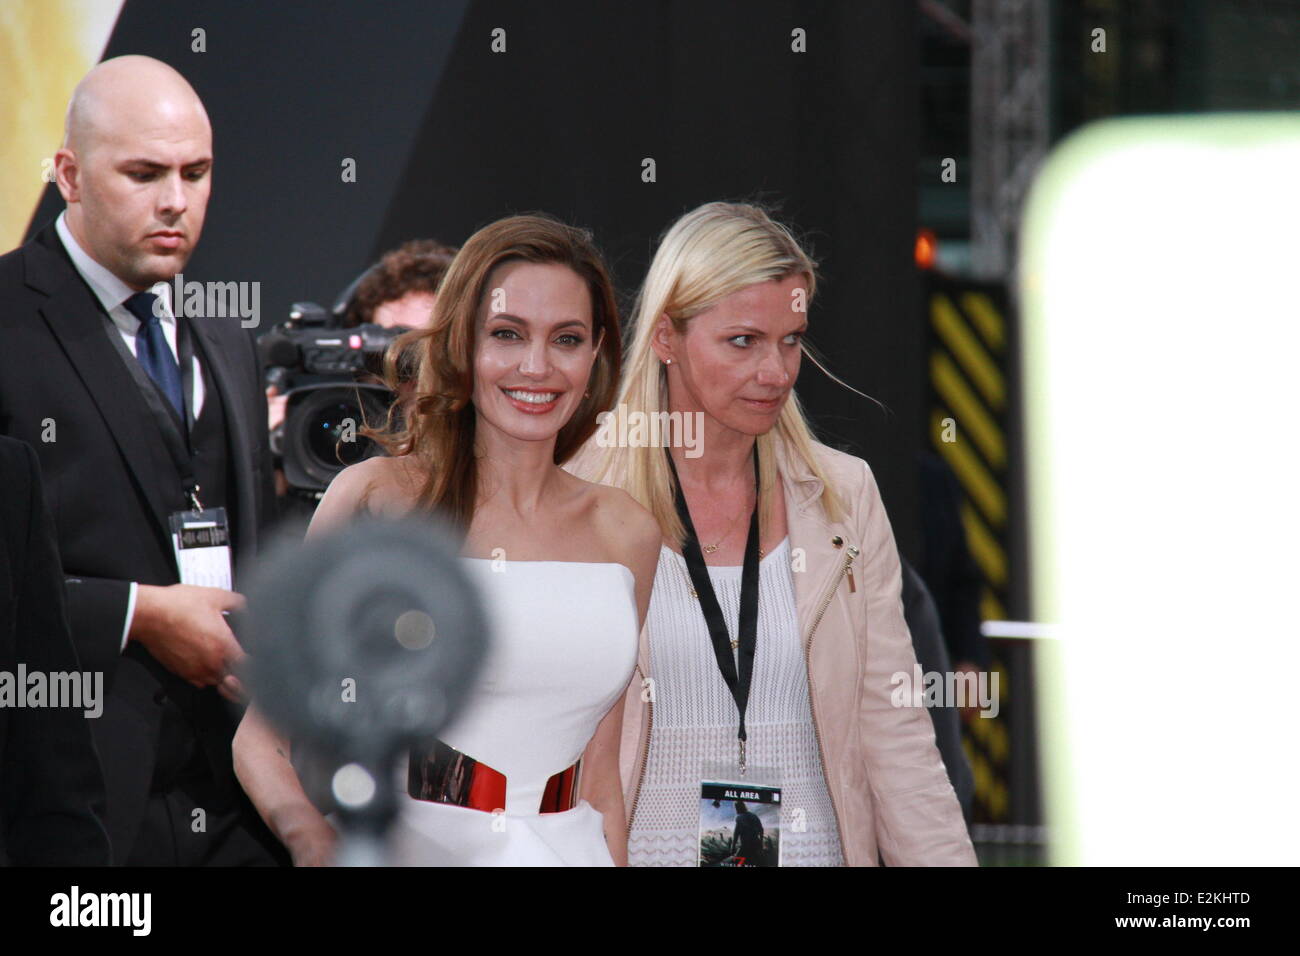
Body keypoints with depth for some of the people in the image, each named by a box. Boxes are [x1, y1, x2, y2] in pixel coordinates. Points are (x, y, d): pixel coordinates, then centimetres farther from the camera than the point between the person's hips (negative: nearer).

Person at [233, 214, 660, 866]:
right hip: (412, 849, -2)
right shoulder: (377, 497, -5)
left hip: (568, 854, 2)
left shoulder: (626, 535, 8)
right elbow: (262, 735, -7)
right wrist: (314, 835, -26)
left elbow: (600, 780, 13)